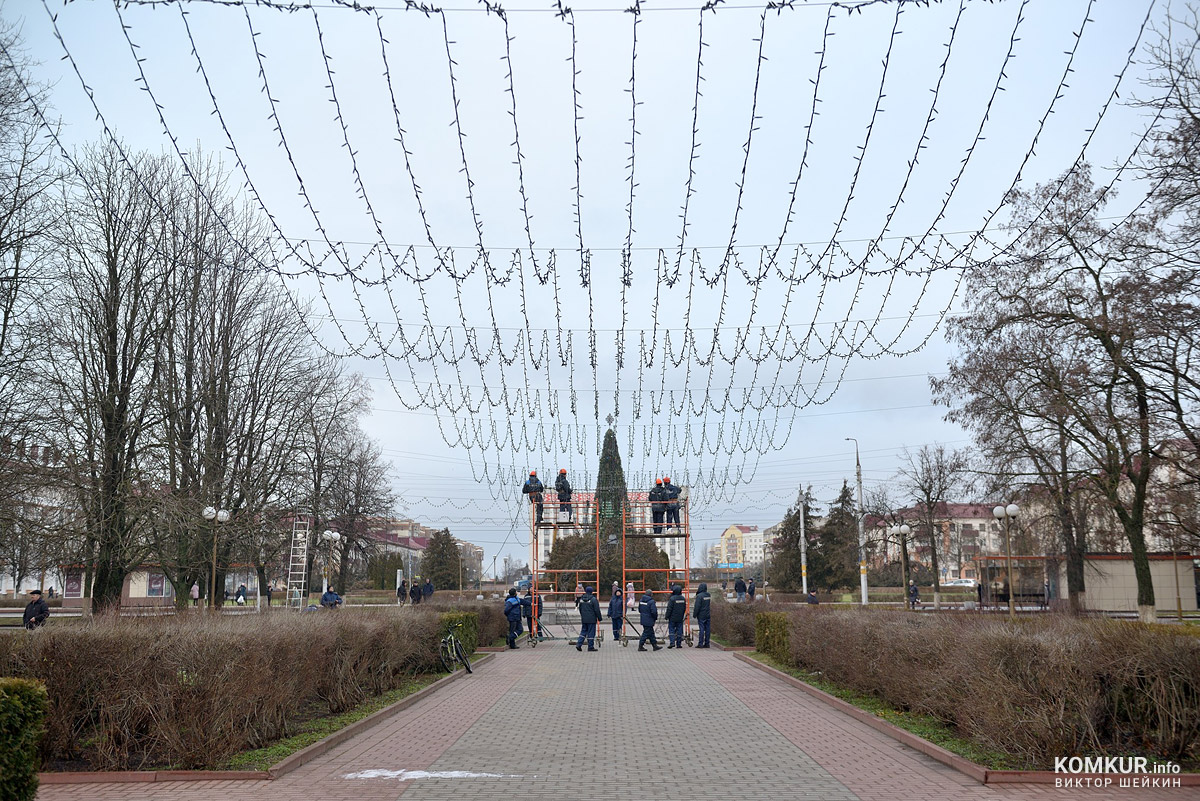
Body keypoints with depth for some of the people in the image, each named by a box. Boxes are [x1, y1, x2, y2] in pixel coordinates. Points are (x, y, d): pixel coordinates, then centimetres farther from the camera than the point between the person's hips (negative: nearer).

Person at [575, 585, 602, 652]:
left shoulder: (581, 599, 8)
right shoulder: (593, 599, -13)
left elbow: (580, 609, 18)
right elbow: (597, 610, -11)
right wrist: (599, 618, -2)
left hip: (583, 619, 6)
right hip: (592, 619, -6)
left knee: (583, 631, 14)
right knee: (591, 633, 1)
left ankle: (579, 644, 3)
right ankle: (591, 647, 4)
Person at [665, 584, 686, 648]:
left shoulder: (672, 598, -15)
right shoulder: (683, 599, 5)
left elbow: (669, 609, -14)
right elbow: (684, 609, 14)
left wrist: (667, 616, -5)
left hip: (672, 618, -5)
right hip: (680, 618, 5)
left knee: (671, 630, 1)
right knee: (679, 630, 8)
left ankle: (672, 642, -10)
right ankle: (679, 644, 8)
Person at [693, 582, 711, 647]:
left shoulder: (699, 596, -15)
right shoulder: (708, 595, 7)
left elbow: (697, 606, -14)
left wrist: (694, 614, -8)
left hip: (701, 616, -6)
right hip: (708, 615, 6)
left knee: (701, 629, -5)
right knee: (707, 629, 7)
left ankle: (700, 644, -4)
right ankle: (706, 643, 10)